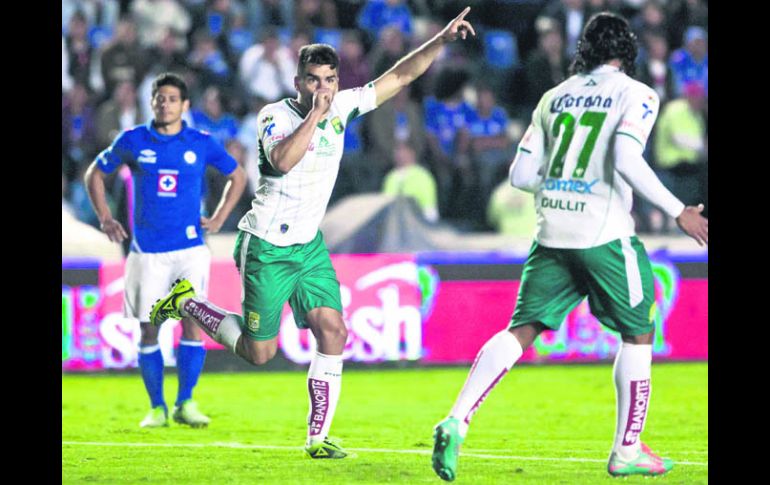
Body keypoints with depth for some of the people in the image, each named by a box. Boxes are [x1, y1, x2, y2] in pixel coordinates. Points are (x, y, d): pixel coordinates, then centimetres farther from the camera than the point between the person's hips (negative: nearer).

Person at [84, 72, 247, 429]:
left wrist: (219, 219, 9)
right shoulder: (132, 141, 2)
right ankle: (157, 408, 10)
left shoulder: (201, 144, 3)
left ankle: (185, 403, -1)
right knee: (149, 330, 0)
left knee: (193, 322, -11)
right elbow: (95, 174, 16)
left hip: (190, 248, 0)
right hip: (146, 249, 0)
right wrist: (105, 219, 6)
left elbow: (237, 176, 19)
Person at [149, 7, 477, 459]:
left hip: (310, 244, 5)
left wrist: (442, 40, -9)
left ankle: (318, 436, 1)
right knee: (259, 352, 3)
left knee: (332, 332, -8)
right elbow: (283, 160, -36)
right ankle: (186, 303, 26)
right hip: (267, 248, -5)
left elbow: (400, 75, 2)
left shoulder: (341, 107, 0)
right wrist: (314, 116, -35)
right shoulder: (276, 115, -15)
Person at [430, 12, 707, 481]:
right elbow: (626, 159, -18)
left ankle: (457, 422, -16)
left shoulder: (554, 96, 14)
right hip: (603, 234, -4)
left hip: (552, 232, 4)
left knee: (521, 331, 3)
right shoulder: (637, 94, -1)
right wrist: (679, 211, -14)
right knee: (638, 334, 13)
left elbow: (521, 174, 12)